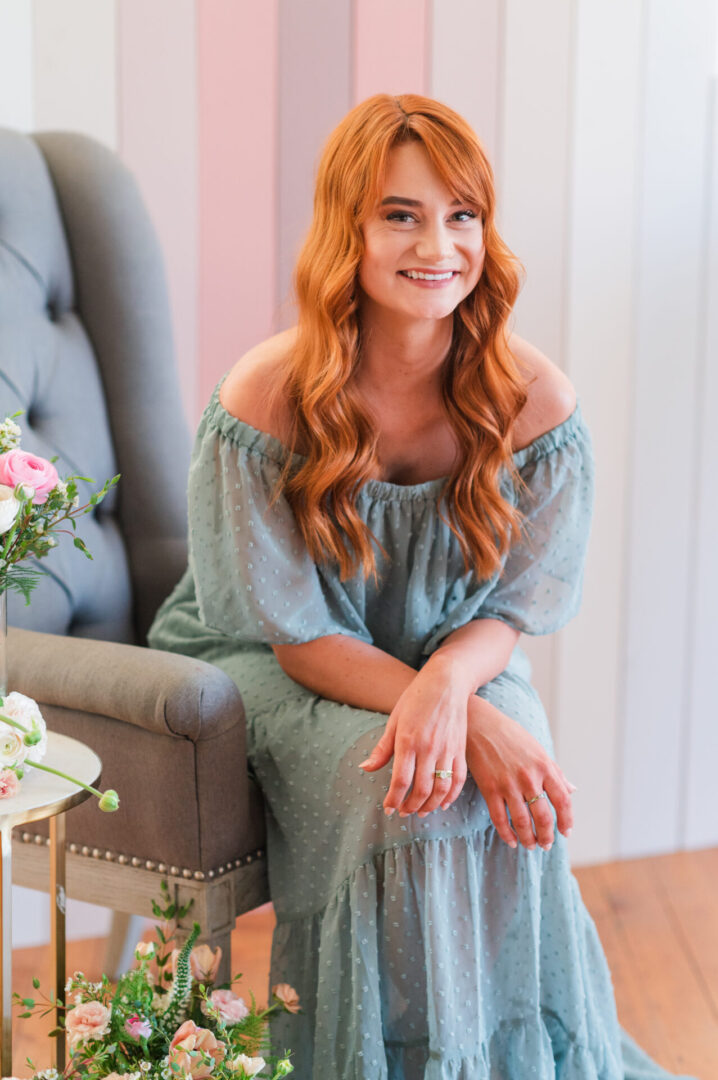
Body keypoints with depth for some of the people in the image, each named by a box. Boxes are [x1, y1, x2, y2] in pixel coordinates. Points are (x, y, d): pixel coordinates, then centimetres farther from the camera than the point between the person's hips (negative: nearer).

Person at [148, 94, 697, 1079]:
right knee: (401, 798, -31)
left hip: (461, 663, 3)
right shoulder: (263, 402, -21)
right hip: (278, 673, -2)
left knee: (508, 795, -28)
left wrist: (446, 687, -30)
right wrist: (476, 727, -30)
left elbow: (514, 605, -5)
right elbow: (295, 631, -16)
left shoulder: (534, 399, -13)